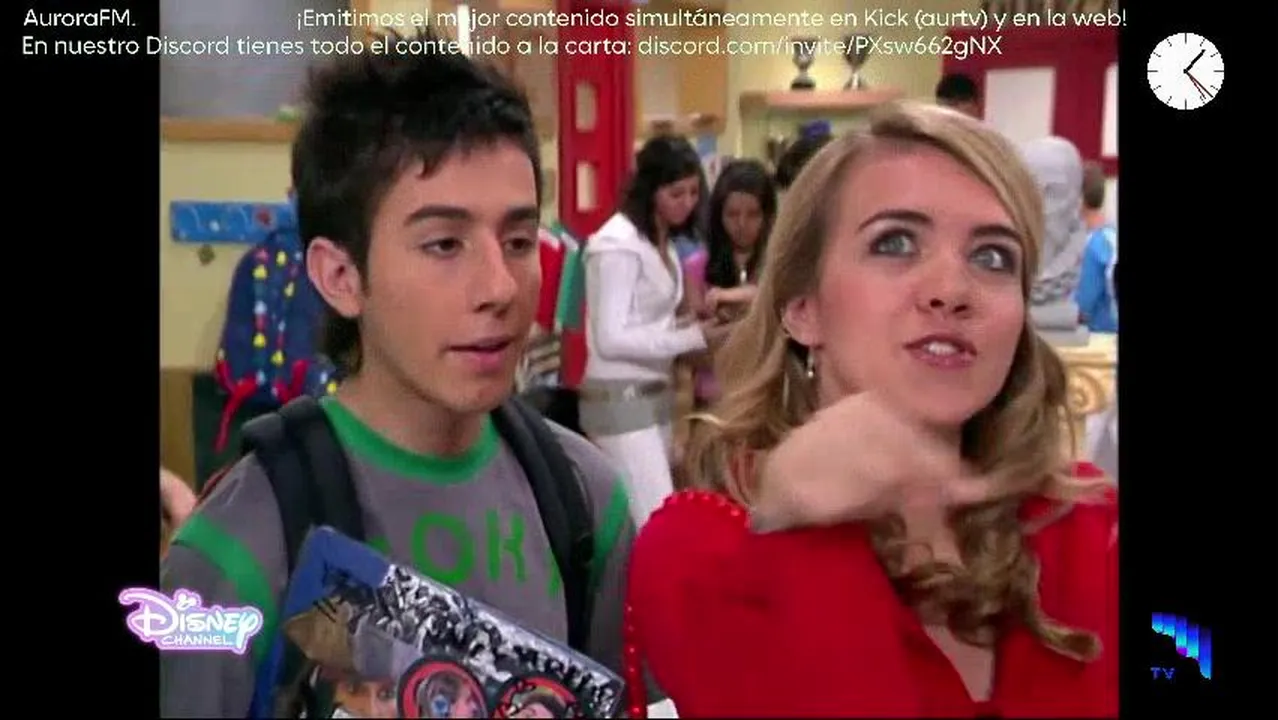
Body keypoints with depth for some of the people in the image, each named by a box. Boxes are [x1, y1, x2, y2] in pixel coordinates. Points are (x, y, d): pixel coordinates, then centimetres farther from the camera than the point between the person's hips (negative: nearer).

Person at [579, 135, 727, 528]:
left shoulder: (663, 241, 11)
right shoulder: (618, 245, -15)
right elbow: (611, 338, -19)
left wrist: (693, 326, -3)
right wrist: (692, 337, -20)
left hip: (654, 394, 8)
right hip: (620, 399, -8)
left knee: (646, 519, 9)